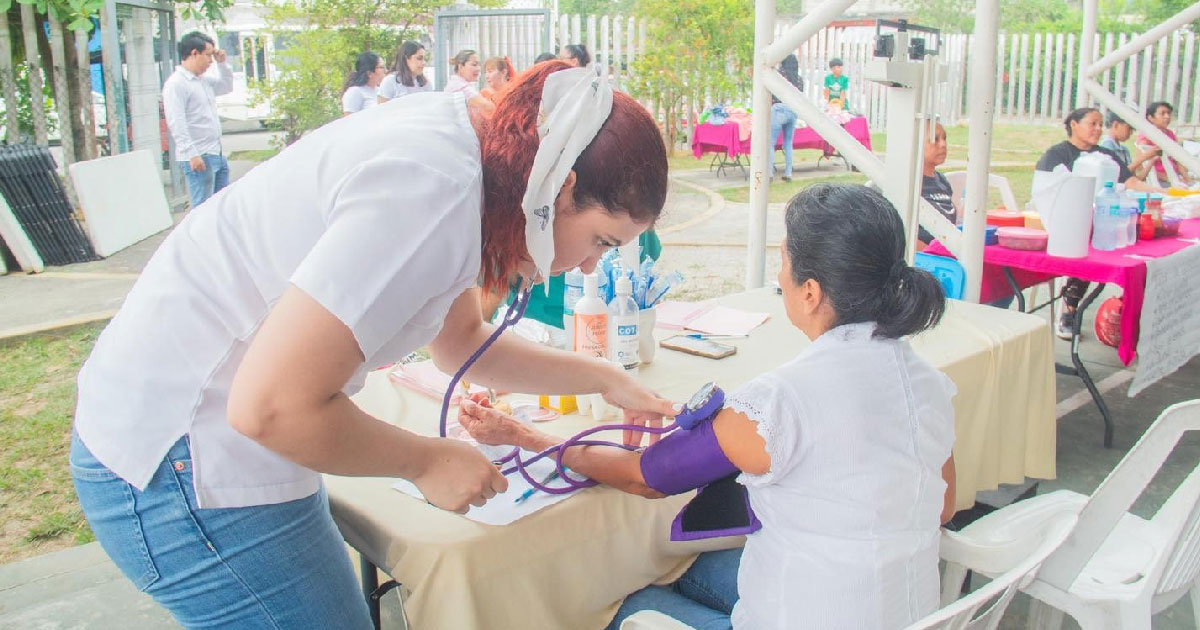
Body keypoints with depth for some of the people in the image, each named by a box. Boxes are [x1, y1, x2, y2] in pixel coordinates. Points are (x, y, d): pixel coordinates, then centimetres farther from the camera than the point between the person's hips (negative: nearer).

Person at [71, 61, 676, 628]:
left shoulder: (456, 137, 3)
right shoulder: (431, 192, -28)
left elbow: (462, 341, 16)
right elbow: (271, 406, -29)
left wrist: (605, 380, 12)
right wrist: (427, 460, -15)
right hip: (180, 469, -9)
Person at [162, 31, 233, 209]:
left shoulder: (204, 80, 15)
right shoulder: (176, 83, -12)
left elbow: (226, 86, 34)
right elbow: (176, 123, -19)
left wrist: (222, 63, 17)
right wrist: (192, 154, -25)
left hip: (217, 154, 9)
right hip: (198, 158, -9)